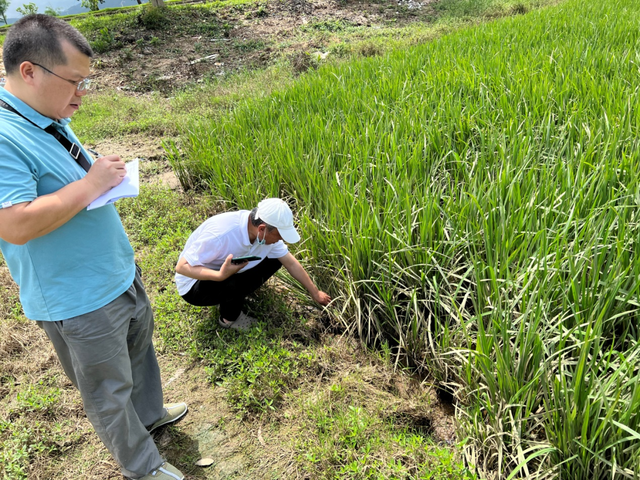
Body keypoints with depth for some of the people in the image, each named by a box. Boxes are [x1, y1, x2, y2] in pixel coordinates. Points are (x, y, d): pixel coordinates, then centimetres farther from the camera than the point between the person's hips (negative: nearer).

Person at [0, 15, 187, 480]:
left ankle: (149, 414, 55)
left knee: (139, 349, 29)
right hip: (80, 300, -9)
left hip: (121, 273, 9)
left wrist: (107, 176, 3)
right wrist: (90, 185, -27)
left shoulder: (50, 119, 5)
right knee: (109, 392, 12)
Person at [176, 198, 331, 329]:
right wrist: (220, 275, -45)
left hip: (226, 272, 6)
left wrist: (315, 293, 2)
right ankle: (229, 319, -4)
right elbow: (182, 267, -31)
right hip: (195, 287, -6)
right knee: (231, 283, -36)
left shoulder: (267, 232, -16)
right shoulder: (221, 234, -37)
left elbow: (291, 263, -3)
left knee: (274, 260, -8)